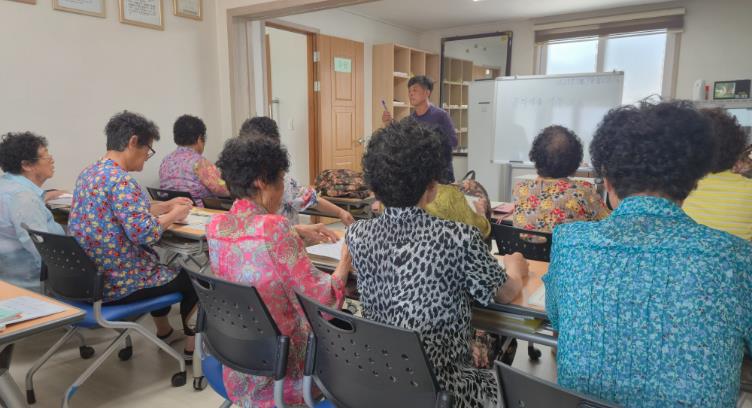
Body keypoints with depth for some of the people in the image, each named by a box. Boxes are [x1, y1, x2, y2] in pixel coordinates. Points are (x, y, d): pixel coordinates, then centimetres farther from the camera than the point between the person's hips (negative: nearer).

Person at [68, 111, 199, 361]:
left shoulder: (88, 174, 8)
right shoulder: (120, 179, -23)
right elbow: (144, 233, -30)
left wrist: (166, 206, 14)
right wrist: (174, 215, -13)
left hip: (89, 277, 10)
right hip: (117, 284, -9)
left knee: (159, 261, 33)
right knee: (190, 276, 12)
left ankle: (164, 332, 44)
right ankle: (192, 346, 22)